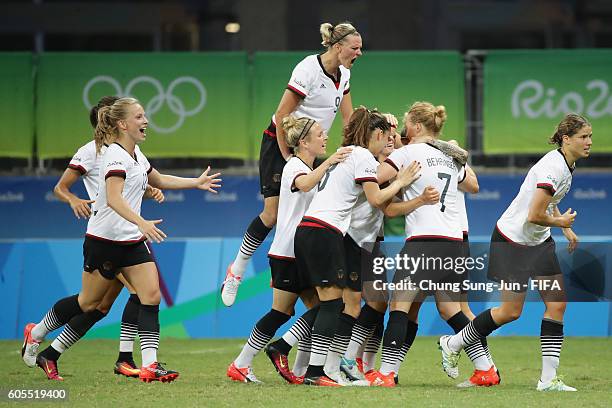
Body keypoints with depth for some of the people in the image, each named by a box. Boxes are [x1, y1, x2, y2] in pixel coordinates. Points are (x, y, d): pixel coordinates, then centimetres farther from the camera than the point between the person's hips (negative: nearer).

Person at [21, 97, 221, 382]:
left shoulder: (135, 154, 11)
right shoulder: (116, 156, -18)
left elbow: (158, 180, 31)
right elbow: (114, 198, -34)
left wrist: (196, 182, 28)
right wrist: (141, 222, -46)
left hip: (132, 241, 8)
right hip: (104, 241, -8)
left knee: (151, 295, -9)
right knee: (88, 302, 5)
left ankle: (149, 365, -15)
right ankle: (35, 334, 26)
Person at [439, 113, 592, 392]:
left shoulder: (566, 164, 6)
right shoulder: (554, 167, -26)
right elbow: (534, 215, -29)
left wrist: (567, 229, 17)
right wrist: (560, 222, -11)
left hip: (539, 242, 9)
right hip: (513, 240, -9)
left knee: (557, 304, -2)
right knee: (511, 311, -5)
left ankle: (548, 378, -1)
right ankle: (452, 344, 17)